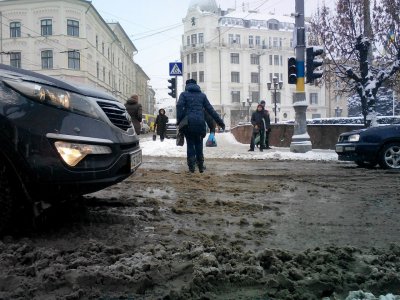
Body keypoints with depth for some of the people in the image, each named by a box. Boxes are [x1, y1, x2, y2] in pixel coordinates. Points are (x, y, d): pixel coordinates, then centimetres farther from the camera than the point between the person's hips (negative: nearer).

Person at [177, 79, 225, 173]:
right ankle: (201, 166, 16)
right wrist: (220, 122, 13)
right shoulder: (202, 95, 15)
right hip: (200, 123, 2)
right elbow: (210, 110, 11)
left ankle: (191, 166, 3)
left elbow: (179, 105, -10)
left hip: (188, 123, -1)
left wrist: (179, 120, -6)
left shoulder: (184, 94, 9)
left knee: (190, 144, 8)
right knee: (199, 144, 13)